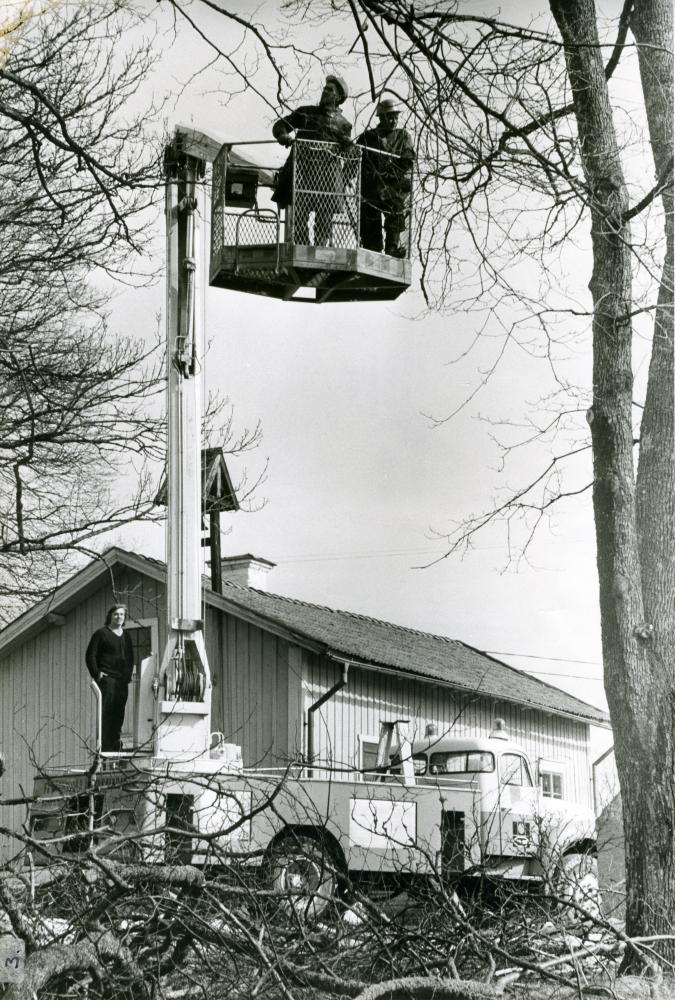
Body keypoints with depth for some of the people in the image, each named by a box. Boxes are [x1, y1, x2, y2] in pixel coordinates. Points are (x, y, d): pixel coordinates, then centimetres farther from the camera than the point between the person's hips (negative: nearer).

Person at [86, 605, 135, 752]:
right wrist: (96, 674, -10)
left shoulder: (126, 636, 19)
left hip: (122, 680, 6)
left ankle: (116, 745, 9)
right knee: (107, 711, -10)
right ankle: (106, 745, -10)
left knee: (119, 713, 5)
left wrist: (128, 675, 14)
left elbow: (130, 657, 26)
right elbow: (90, 655, -4)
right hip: (107, 678, -6)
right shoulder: (101, 633, 0)